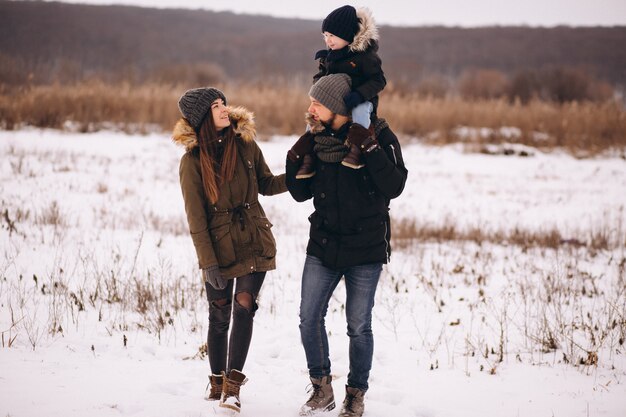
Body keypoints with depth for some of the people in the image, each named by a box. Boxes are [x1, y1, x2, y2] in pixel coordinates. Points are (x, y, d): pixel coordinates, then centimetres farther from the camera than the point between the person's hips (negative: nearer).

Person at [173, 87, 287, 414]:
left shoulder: (245, 145, 1)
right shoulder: (192, 160, -8)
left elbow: (267, 185, 11)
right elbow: (195, 217, -8)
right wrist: (208, 262, -13)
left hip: (254, 243, 2)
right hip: (218, 247, -2)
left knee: (243, 308, -9)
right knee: (219, 316, 6)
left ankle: (232, 387, -8)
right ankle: (217, 381, 25)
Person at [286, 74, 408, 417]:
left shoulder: (378, 135, -9)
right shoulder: (316, 139, 3)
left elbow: (394, 186, -20)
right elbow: (301, 193, 9)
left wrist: (369, 148, -27)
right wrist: (295, 158, -6)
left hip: (365, 247, -4)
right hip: (322, 246, 4)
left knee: (358, 326, 2)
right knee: (309, 318, 0)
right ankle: (321, 389, 17)